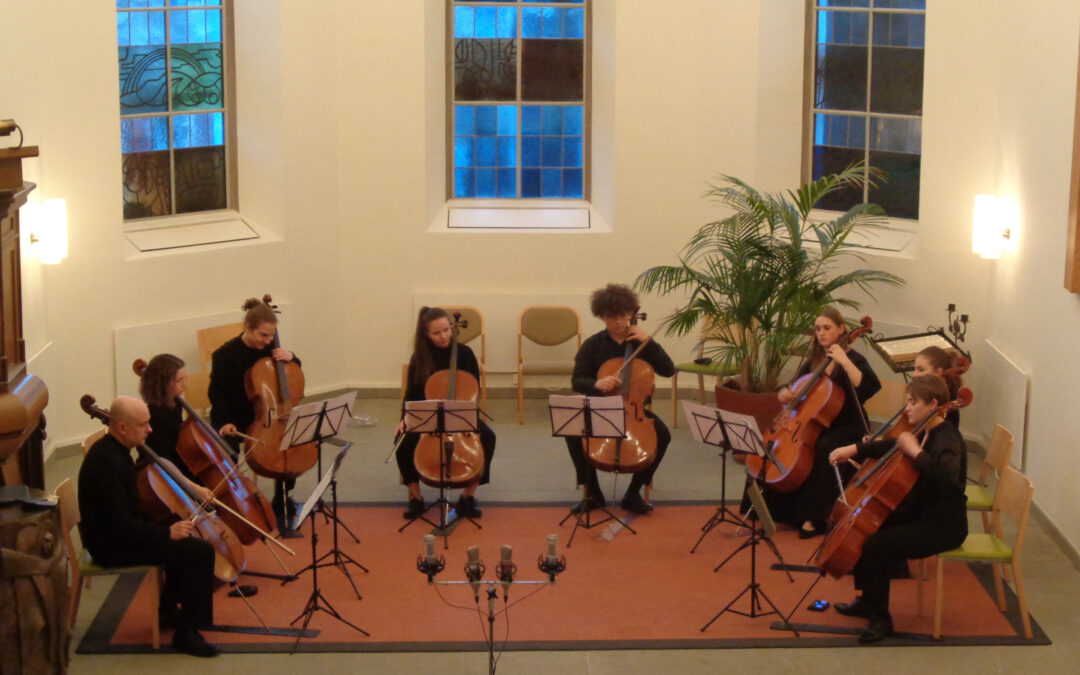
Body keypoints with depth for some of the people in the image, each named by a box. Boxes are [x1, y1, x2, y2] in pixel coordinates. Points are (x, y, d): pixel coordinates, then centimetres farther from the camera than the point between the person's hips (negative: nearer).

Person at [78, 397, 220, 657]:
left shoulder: (111, 450, 6)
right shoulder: (108, 463, -27)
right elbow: (121, 525, -30)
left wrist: (191, 488, 12)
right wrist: (167, 533, -22)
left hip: (116, 534, 11)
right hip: (112, 547, -11)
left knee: (186, 540, 24)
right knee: (200, 550, -18)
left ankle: (169, 607, 34)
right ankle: (187, 632, -11)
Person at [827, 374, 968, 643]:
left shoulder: (948, 440, -22)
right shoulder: (926, 433, 7)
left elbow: (946, 477, -43)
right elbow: (893, 446, 23)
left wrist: (916, 452, -34)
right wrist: (854, 449, 11)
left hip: (944, 527, -10)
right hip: (920, 513, 10)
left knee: (876, 546, -23)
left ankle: (880, 618, -7)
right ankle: (868, 601, 24)